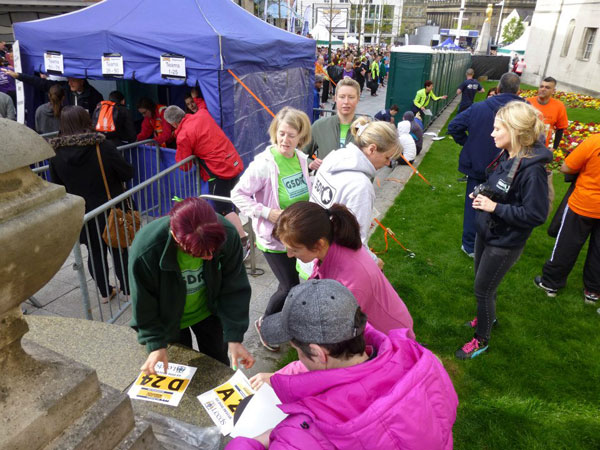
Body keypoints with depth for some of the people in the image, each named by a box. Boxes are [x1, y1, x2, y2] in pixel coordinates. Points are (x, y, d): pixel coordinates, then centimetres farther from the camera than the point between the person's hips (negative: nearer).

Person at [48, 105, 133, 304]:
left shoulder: (57, 153, -7)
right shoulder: (103, 146, -18)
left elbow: (58, 187, 2)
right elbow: (127, 173, -12)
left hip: (82, 214, 3)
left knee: (95, 252, 16)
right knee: (119, 250, 11)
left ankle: (105, 293, 29)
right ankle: (128, 290, 23)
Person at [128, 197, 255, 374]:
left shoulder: (226, 234, -33)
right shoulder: (145, 250, -37)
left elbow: (235, 289, -21)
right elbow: (144, 304, -18)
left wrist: (234, 338, -22)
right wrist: (156, 344, -18)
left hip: (208, 313, 2)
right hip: (170, 320, -2)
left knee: (218, 365, 20)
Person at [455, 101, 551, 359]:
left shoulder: (532, 169, -27)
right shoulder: (505, 157, -3)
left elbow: (535, 215, -25)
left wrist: (495, 207, -26)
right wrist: (482, 194, -6)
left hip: (505, 244, -8)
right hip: (486, 232, 8)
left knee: (483, 290, 6)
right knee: (483, 284, 25)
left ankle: (481, 340, 28)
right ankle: (487, 317, 52)